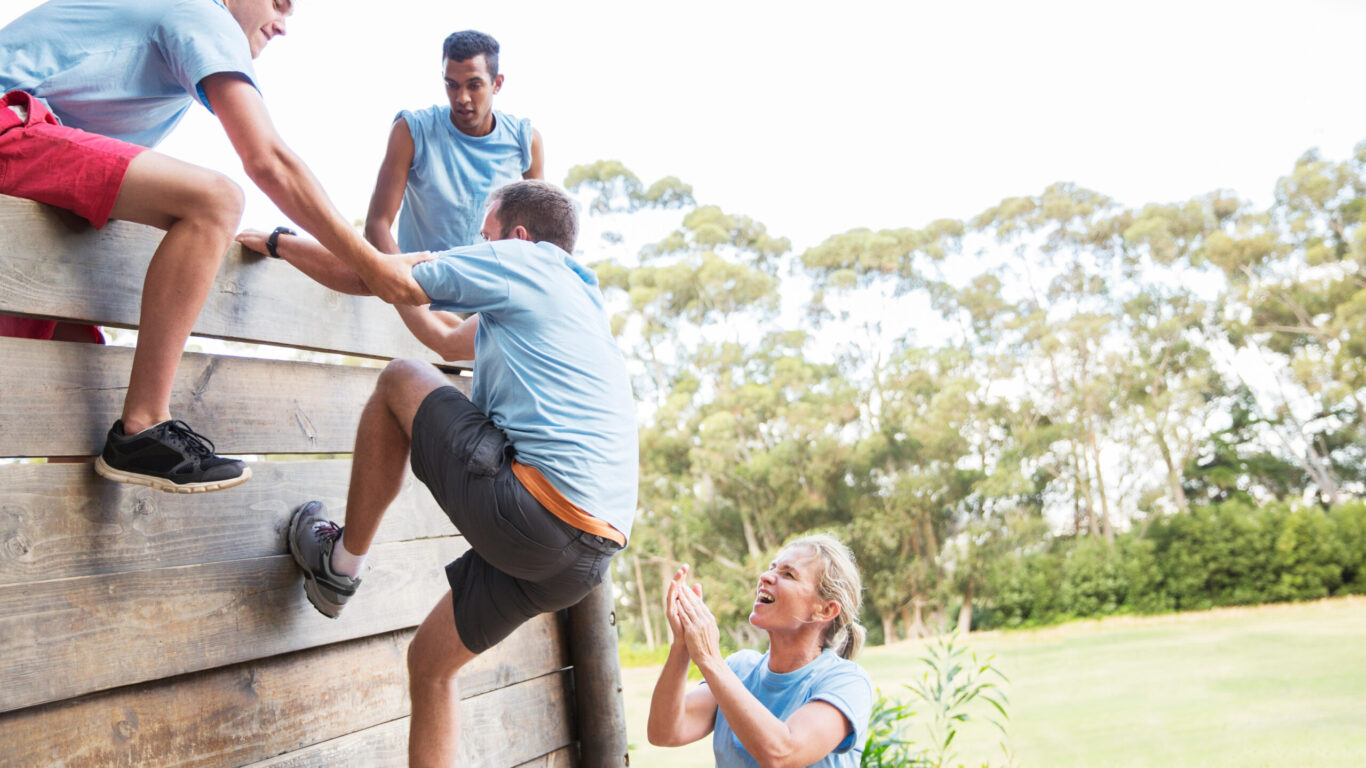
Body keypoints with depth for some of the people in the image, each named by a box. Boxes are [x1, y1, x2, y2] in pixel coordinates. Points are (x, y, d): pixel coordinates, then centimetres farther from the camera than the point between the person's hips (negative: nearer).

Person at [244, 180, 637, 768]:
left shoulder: (518, 259, 4)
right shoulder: (580, 300, 29)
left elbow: (364, 278, 8)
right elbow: (448, 345, 40)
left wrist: (278, 243, 24)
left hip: (531, 510, -9)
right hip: (588, 555, 9)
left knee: (399, 381, 9)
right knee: (430, 662, 20)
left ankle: (341, 563, 16)